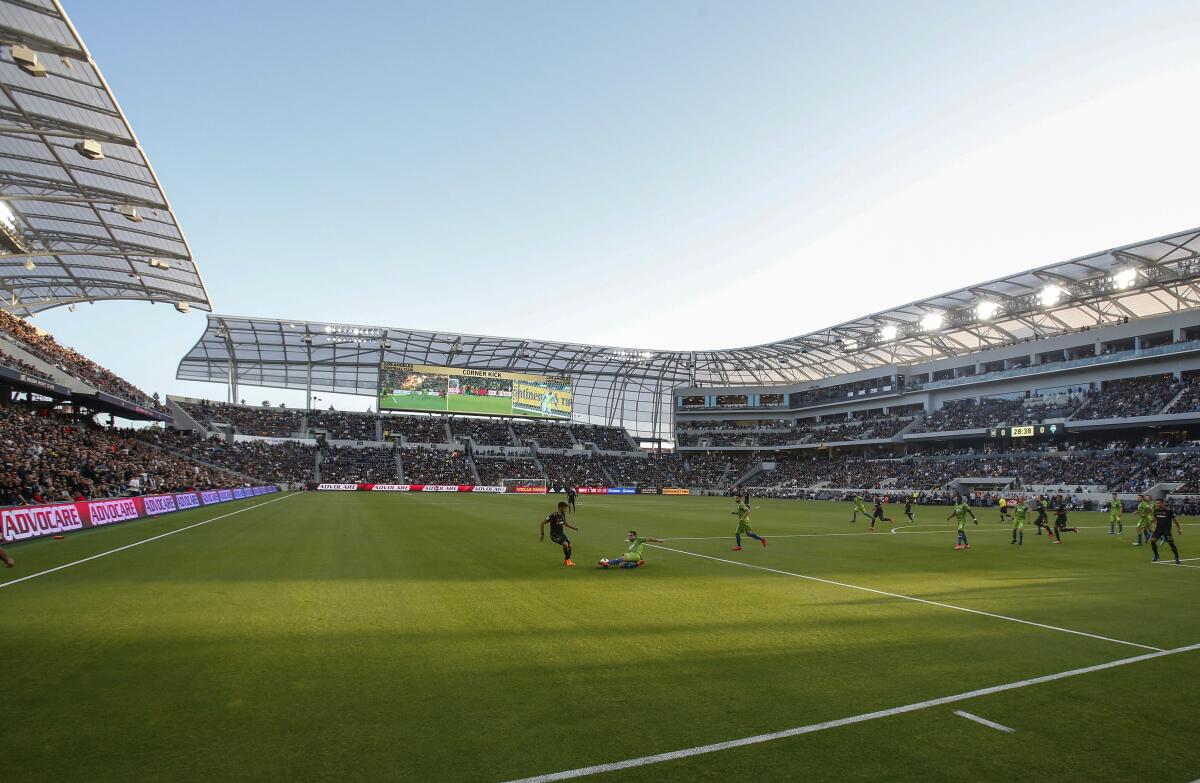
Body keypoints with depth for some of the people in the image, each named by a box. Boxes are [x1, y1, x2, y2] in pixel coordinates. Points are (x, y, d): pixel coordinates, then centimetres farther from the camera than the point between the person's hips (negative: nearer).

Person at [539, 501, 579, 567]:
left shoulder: (563, 514, 0)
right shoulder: (553, 516, -23)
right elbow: (543, 523, -16)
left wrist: (574, 527, 11)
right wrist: (542, 534, -12)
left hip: (561, 533, 7)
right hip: (554, 535, -7)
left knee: (569, 545, -3)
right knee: (565, 544, -26)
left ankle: (566, 560, 21)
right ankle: (568, 560, -8)